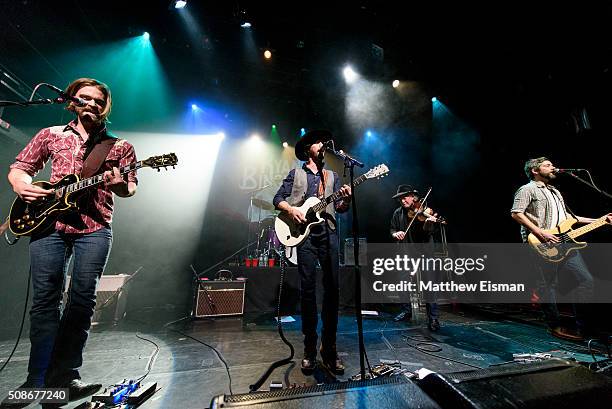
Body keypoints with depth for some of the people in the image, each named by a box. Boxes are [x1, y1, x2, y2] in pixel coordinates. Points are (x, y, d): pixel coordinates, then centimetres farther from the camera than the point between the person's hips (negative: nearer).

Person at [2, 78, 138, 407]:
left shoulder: (119, 146, 12)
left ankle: (64, 374, 11)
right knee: (45, 298, 3)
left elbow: (130, 188, 7)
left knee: (82, 299, -2)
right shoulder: (51, 135, 18)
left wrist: (119, 184, -16)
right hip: (47, 221, 2)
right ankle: (37, 379, 16)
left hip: (94, 228, -2)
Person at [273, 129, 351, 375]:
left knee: (332, 289, -1)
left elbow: (340, 208, 11)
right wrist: (291, 209, -10)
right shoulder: (296, 174, 14)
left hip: (329, 234, 2)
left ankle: (329, 350, 13)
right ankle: (310, 350, 14)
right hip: (304, 234, -2)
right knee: (307, 290, 0)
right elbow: (278, 199, 9)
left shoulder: (332, 176, 20)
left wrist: (345, 200, -11)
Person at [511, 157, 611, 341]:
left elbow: (566, 216, 30)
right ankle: (555, 327, 13)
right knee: (549, 285, 0)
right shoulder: (527, 190, -4)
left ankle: (582, 327, 19)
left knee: (586, 280, 6)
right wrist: (540, 233, -21)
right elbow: (516, 213, -17)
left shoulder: (555, 192, 26)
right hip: (543, 246, -9)